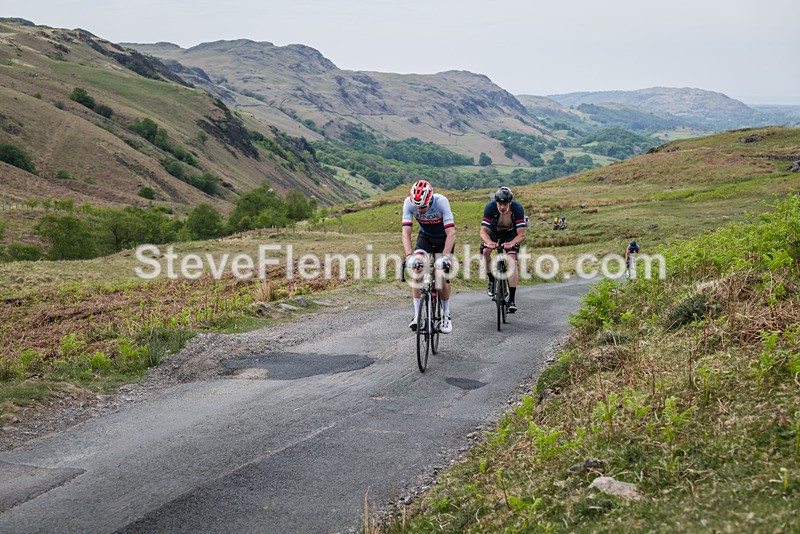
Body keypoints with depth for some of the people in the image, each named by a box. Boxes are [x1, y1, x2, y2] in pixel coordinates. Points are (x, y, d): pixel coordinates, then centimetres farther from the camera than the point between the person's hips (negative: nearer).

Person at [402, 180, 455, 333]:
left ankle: (446, 316, 6)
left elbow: (451, 233, -38)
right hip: (425, 237, 2)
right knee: (416, 268, -20)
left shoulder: (441, 201, -34)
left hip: (443, 238, -2)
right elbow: (406, 233, -30)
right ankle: (417, 316, -13)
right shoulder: (409, 203, -27)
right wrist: (409, 256, -44)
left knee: (441, 276, -15)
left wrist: (444, 256, -49)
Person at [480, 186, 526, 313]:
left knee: (512, 260, -21)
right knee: (485, 251, -27)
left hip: (511, 233, -1)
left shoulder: (518, 209, -33)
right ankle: (492, 280, -1)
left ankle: (512, 300, -20)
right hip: (494, 231, 1)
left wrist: (511, 243, -53)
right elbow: (483, 231, -32)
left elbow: (521, 235, -33)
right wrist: (488, 242, -53)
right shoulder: (490, 207, -31)